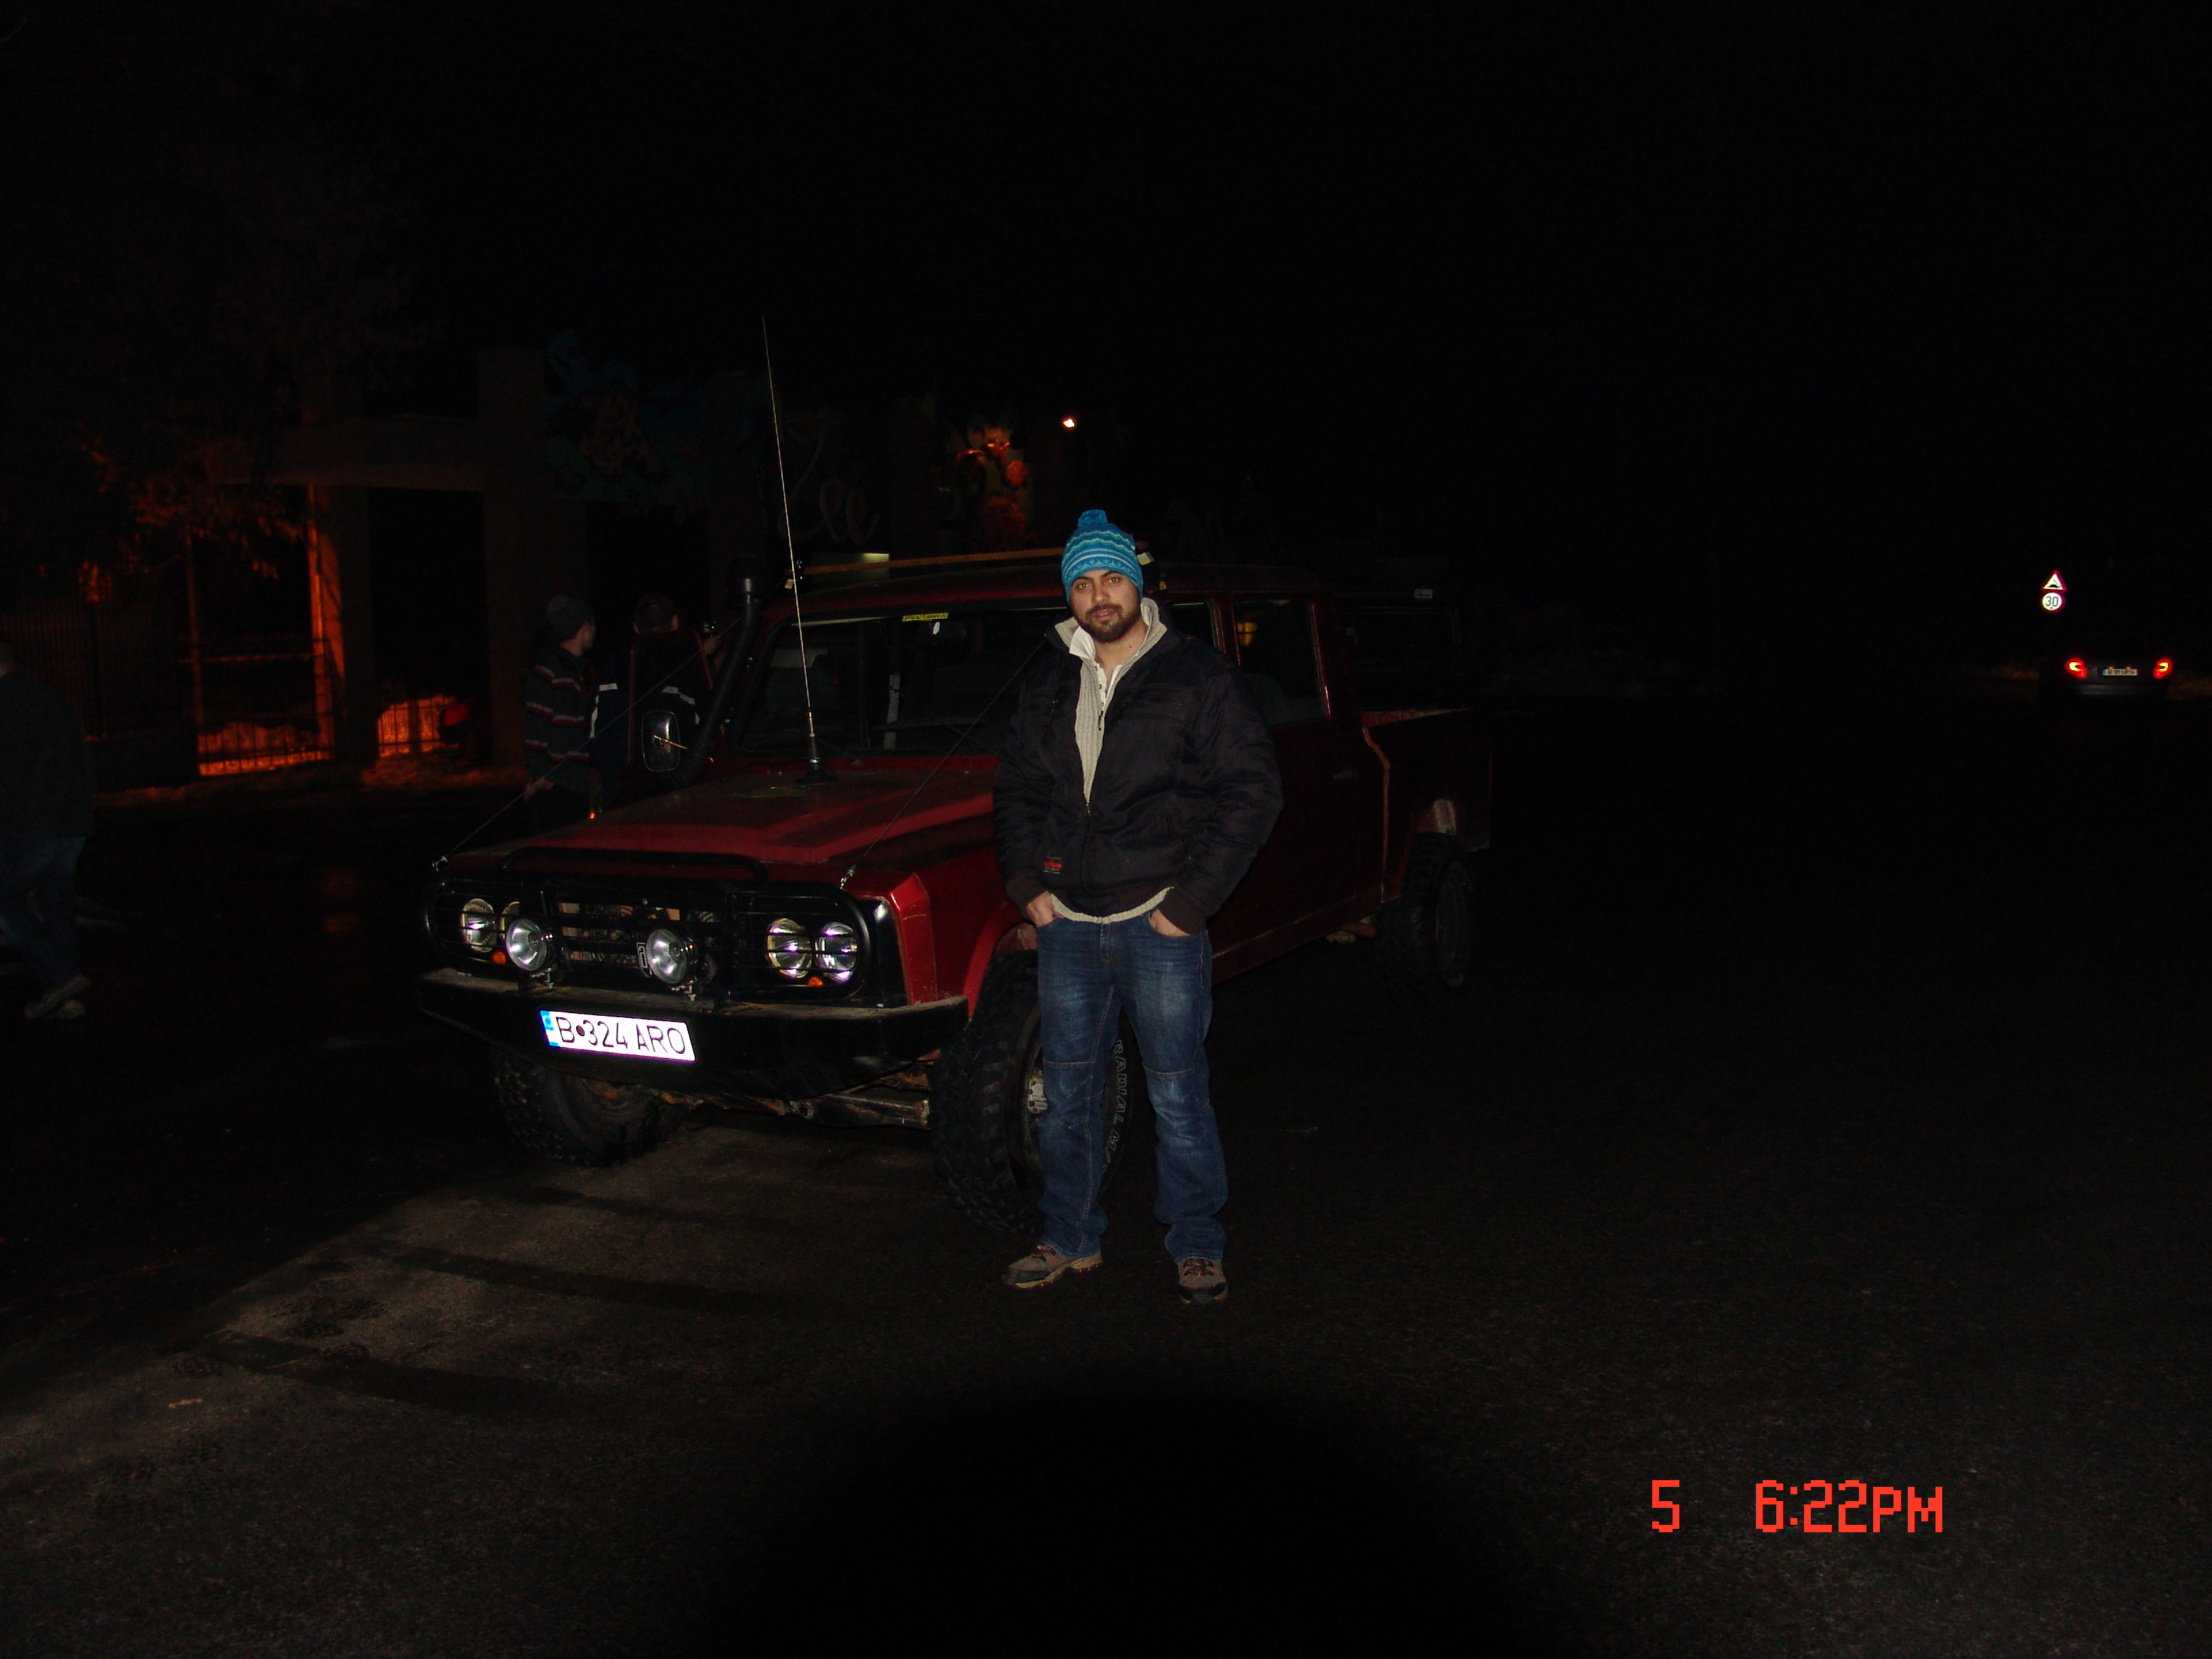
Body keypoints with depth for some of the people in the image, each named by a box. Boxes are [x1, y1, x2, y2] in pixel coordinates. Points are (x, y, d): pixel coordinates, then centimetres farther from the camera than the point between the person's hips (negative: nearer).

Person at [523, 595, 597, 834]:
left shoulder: (581, 669, 18)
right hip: (552, 783, -9)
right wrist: (540, 773, -16)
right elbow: (535, 724, -13)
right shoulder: (546, 669, -9)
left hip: (577, 782, 9)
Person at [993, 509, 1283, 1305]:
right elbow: (1016, 792, 19)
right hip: (1068, 926, 5)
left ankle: (1197, 1246, 17)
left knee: (1177, 1096, 2)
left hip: (1160, 924, -5)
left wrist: (1193, 897, -12)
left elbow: (1253, 790, -7)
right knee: (1067, 1095, 13)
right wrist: (1028, 885, 5)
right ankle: (1070, 1239, 27)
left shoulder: (1198, 678, -4)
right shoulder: (1048, 689, 11)